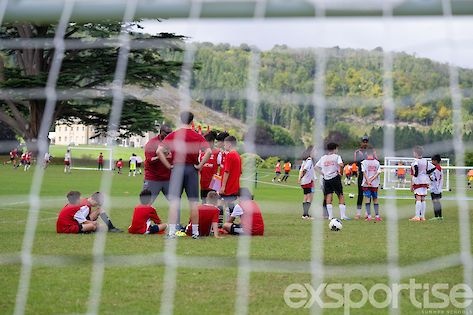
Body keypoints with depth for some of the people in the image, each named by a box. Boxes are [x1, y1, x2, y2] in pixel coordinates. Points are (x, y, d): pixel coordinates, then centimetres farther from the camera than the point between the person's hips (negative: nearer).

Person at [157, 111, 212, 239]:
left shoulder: (172, 135, 1)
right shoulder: (197, 136, 0)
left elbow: (159, 151, -8)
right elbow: (209, 151, -13)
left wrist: (168, 165, -3)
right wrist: (200, 165, -5)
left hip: (176, 169, 0)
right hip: (192, 169, 0)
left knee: (174, 201, 1)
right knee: (193, 202, 6)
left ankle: (172, 231, -4)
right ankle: (195, 232, 10)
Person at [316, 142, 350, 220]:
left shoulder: (323, 158, 11)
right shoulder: (336, 156, -3)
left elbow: (316, 167, 11)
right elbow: (341, 164, -21)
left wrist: (322, 173, 9)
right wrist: (340, 172, -7)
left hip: (326, 179, 4)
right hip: (335, 178, -4)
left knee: (328, 197, 5)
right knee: (341, 196, 4)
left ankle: (330, 216, 1)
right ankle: (343, 215, -1)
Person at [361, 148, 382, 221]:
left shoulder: (364, 162, -3)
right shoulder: (377, 162, 3)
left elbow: (364, 172, -11)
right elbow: (378, 172, -5)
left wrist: (368, 181, -10)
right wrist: (372, 179, -7)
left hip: (366, 184, -2)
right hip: (375, 184, 2)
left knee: (367, 199, -1)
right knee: (375, 199, 12)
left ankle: (369, 216, -8)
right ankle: (377, 216, 12)